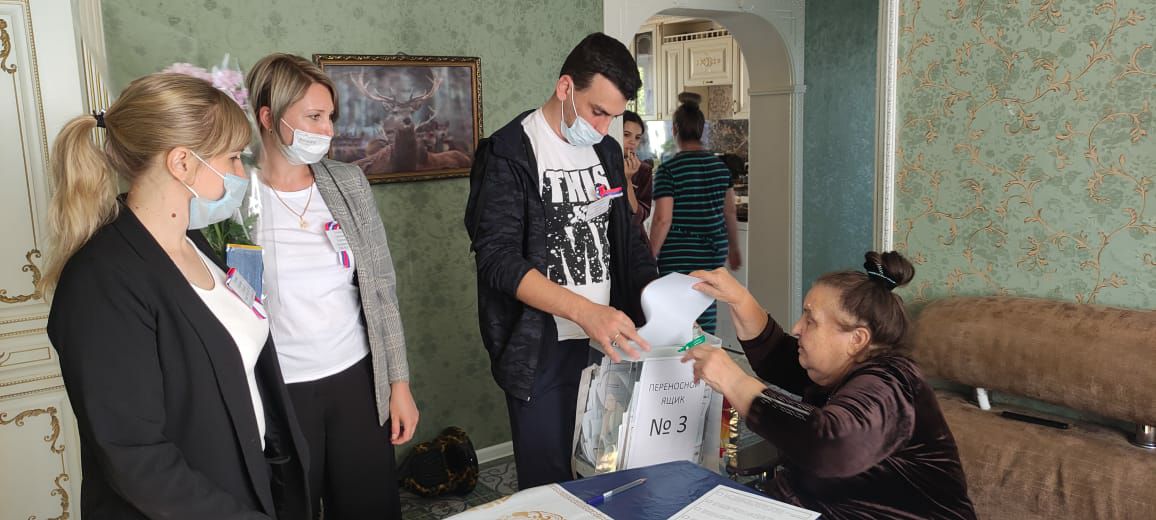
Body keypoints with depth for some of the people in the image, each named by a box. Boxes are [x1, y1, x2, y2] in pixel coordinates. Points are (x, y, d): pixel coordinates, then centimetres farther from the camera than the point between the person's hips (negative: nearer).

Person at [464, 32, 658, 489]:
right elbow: (498, 260, -20)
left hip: (605, 339, 6)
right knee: (547, 482, 4)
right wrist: (586, 312, -30)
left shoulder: (606, 151, 10)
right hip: (542, 348, -6)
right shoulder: (508, 155, -11)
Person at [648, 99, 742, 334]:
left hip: (678, 256, -5)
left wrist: (650, 257, -5)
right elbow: (731, 212, 12)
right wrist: (734, 248, 25)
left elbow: (663, 220, -15)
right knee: (707, 305, 14)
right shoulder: (720, 166, 5)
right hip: (714, 252, 5)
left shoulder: (668, 169, -11)